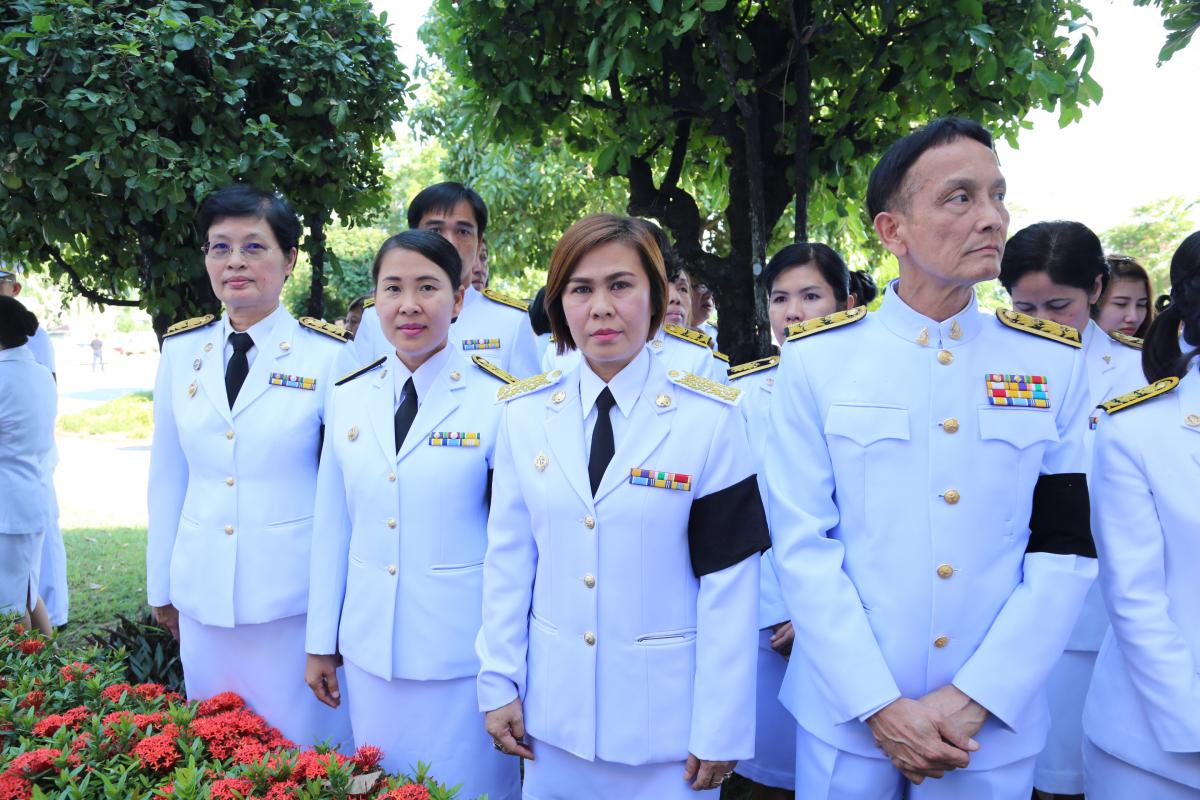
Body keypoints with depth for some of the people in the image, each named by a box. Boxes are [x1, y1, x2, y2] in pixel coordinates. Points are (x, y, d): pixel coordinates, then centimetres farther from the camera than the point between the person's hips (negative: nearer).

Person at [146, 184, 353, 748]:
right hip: (204, 597, 4)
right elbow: (167, 475, 9)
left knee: (300, 750, 9)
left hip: (297, 597, -4)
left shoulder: (328, 355, -9)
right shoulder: (182, 349, 4)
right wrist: (162, 585, 13)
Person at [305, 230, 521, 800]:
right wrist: (321, 643, 10)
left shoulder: (497, 399, -11)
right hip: (370, 651, 4)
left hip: (463, 652, -4)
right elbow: (331, 527, 7)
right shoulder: (348, 397, 3)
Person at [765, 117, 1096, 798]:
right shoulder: (817, 359, -7)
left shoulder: (1054, 361, -1)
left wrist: (974, 698, -10)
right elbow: (803, 543, -8)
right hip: (847, 716, -1)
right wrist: (879, 704, -12)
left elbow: (1066, 550, -3)